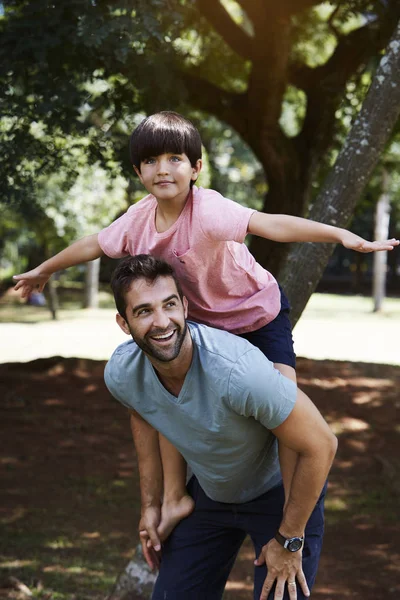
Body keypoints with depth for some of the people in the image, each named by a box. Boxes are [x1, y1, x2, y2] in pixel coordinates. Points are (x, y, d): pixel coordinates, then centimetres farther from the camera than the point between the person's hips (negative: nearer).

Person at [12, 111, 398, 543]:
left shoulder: (208, 211, -33)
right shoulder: (139, 219, -12)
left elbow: (270, 225, -47)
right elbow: (94, 245, 7)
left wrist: (344, 236, -60)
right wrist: (43, 271, 22)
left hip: (259, 312, -6)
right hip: (202, 321, 6)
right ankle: (175, 498, 12)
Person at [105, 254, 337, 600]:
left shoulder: (237, 370, -40)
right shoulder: (120, 373, -20)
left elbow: (320, 445, -30)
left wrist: (289, 540, -19)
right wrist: (151, 503, 9)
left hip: (282, 492, -5)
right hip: (209, 492, 5)